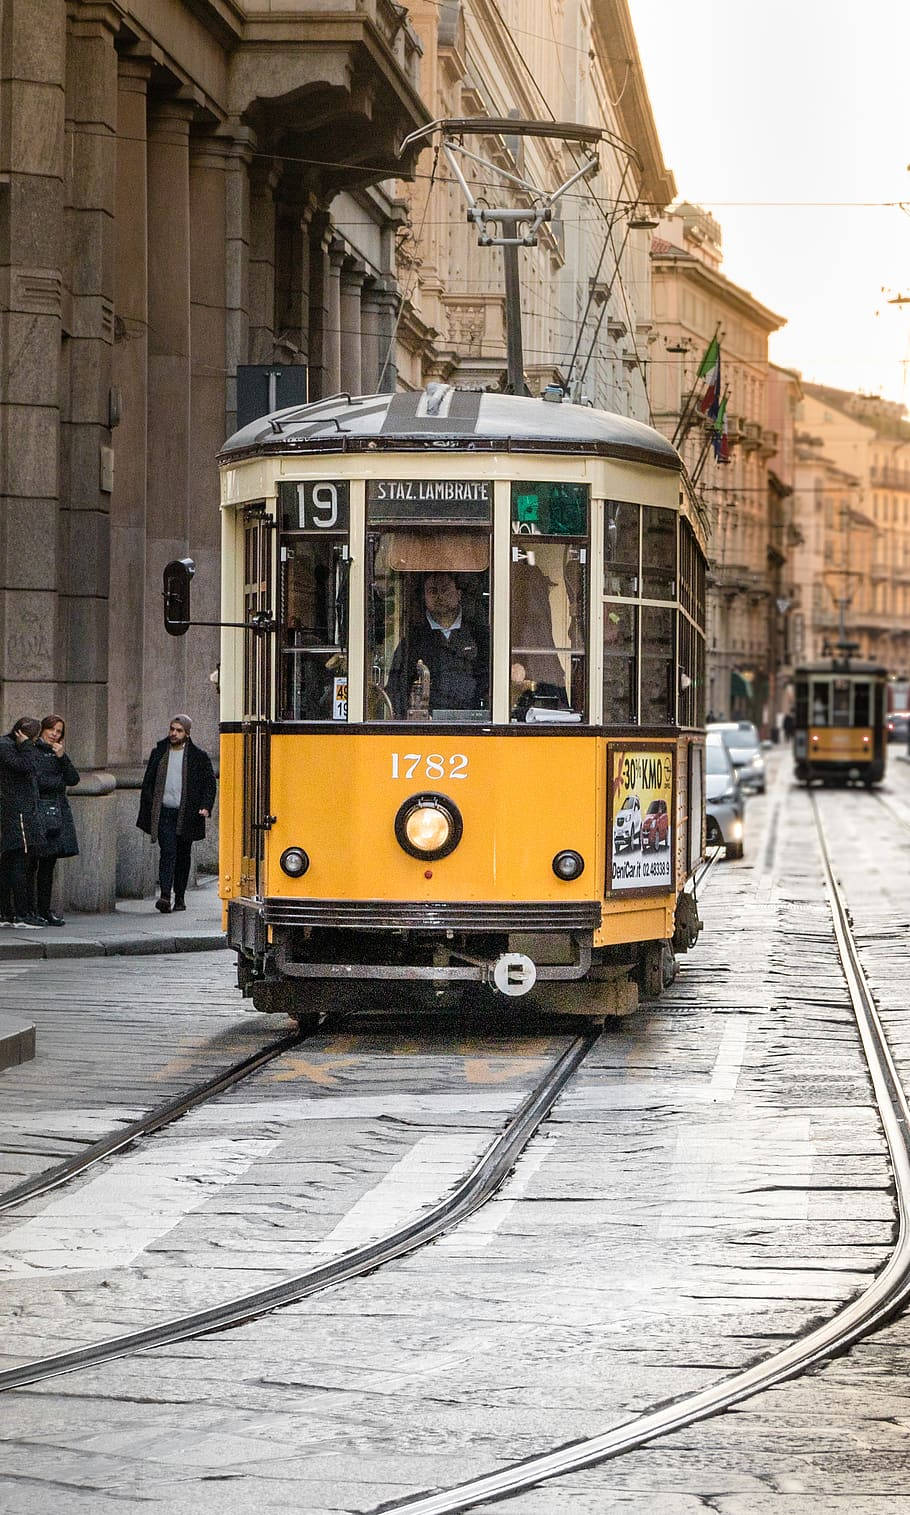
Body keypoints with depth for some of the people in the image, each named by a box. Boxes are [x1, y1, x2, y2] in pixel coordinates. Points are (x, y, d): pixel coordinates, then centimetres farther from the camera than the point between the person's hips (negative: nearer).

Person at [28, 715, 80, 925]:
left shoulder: (57, 753, 18)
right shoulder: (32, 751, -4)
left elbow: (73, 779, 7)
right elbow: (37, 781, -14)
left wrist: (62, 757, -5)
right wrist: (60, 781, 2)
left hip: (58, 813, 7)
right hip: (38, 811, -7)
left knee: (49, 863, 7)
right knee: (32, 863, -7)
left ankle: (44, 910, 10)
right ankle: (30, 910, -6)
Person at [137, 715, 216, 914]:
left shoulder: (198, 757, 4)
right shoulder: (158, 753, 10)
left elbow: (210, 783, 5)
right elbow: (148, 783, 13)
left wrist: (205, 806, -9)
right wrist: (146, 813, 7)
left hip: (186, 814, 0)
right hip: (163, 813, 0)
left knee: (183, 856, 9)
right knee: (168, 852, -14)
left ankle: (179, 897, 20)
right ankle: (165, 896, -22)